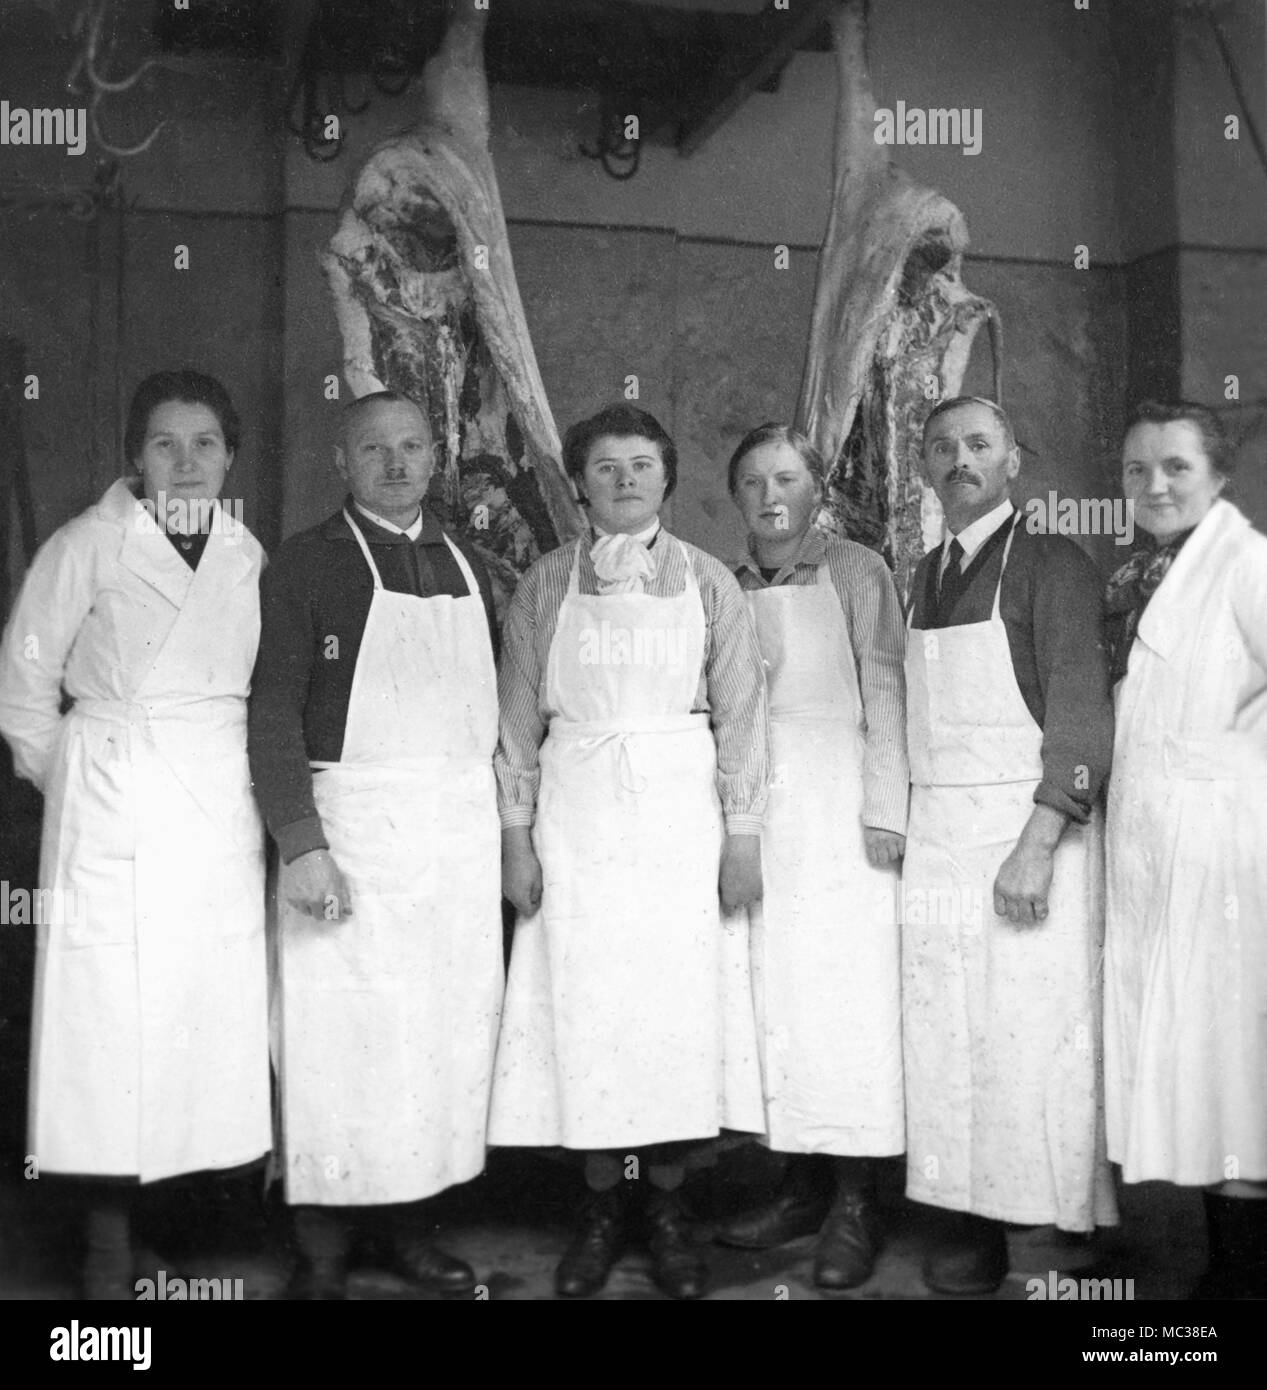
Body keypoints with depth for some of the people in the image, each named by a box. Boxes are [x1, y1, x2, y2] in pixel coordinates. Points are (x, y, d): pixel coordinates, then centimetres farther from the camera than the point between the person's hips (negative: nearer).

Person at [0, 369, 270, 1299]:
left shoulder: (248, 554, 7)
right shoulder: (88, 545, -2)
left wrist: (250, 784, 6)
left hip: (224, 806, 4)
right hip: (115, 810, -3)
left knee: (218, 1007, 3)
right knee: (113, 1013, -2)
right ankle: (110, 1253, 9)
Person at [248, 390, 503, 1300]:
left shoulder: (468, 568, 13)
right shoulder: (305, 565, -2)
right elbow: (275, 712, -7)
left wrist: (507, 828, 10)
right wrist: (301, 844, -16)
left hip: (462, 828, 5)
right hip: (350, 824, -5)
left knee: (450, 1030, 8)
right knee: (345, 1034, -3)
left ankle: (411, 1227, 22)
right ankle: (323, 1255, 10)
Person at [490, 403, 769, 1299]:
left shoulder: (708, 581, 3)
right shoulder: (546, 584, 5)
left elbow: (741, 713, 1)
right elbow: (518, 716, 5)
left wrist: (743, 836, -3)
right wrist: (516, 835, 0)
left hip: (681, 811, 0)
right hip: (576, 815, 1)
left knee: (681, 1003, 1)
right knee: (584, 1007, 2)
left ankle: (668, 1205, 17)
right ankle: (603, 1205, 17)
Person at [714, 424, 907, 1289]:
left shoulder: (855, 572, 0)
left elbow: (885, 693, -5)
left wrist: (884, 813, -12)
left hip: (840, 804, -5)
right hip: (755, 810, 5)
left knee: (847, 991, -5)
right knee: (774, 996, 5)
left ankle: (856, 1202, 2)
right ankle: (804, 1184, 14)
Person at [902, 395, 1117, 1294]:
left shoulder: (1052, 563, -5)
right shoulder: (925, 576, 15)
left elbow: (1081, 712, -12)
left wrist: (1038, 842, -19)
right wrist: (902, 825, 7)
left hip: (1026, 827, -6)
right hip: (936, 835, 6)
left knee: (1030, 1037, -4)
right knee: (942, 1037, 6)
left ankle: (1048, 1215, 10)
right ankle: (973, 1219, 16)